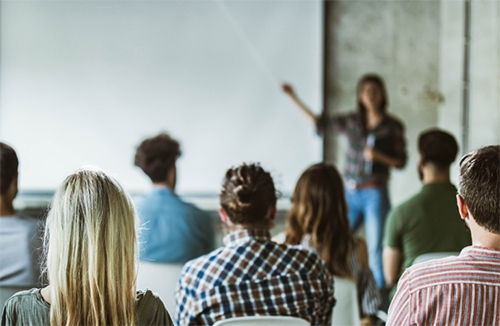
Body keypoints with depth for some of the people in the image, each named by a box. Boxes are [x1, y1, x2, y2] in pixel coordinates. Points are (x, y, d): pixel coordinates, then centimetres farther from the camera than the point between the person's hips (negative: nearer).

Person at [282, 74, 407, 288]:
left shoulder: (392, 126, 0)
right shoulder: (351, 121, 8)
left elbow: (401, 162, 2)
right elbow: (321, 123, 17)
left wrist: (379, 156, -16)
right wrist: (294, 98, 15)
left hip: (375, 193, -3)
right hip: (350, 192, 3)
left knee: (375, 249, -5)